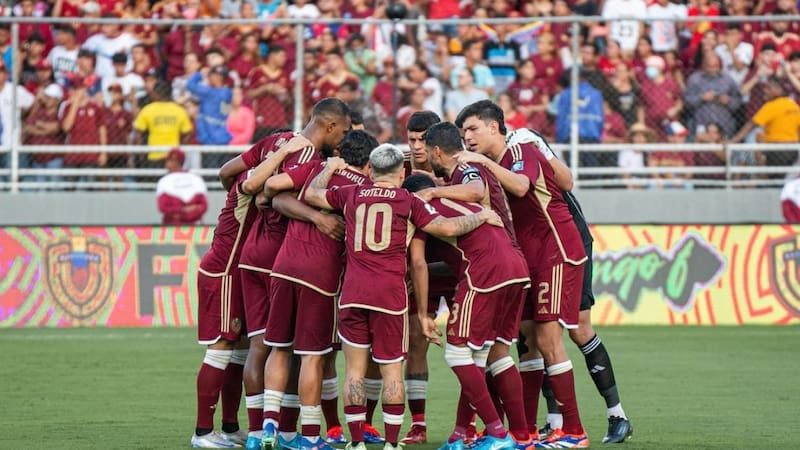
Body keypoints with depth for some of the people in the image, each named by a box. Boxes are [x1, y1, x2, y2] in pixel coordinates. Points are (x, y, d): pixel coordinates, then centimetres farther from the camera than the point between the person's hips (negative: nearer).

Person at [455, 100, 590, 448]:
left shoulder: (522, 152, -11)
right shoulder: (492, 167, 15)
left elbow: (520, 186, -31)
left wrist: (483, 161, -30)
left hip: (557, 251, -9)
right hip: (528, 259, 9)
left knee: (547, 338, -11)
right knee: (529, 339, 7)